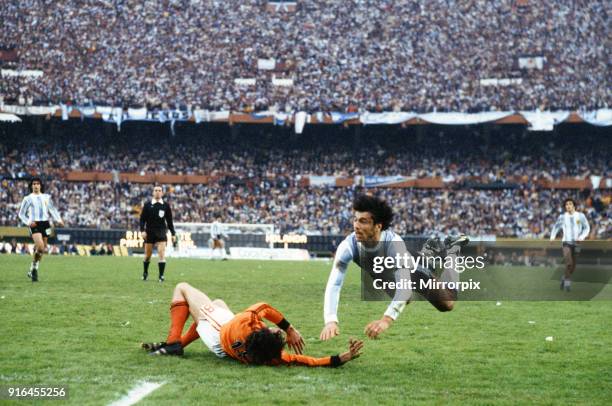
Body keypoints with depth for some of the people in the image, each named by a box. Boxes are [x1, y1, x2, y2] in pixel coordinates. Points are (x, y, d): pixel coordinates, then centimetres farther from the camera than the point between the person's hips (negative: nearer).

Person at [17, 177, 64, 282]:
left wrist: (58, 220, 3)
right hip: (35, 225, -4)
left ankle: (32, 271, 22)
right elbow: (21, 213, 9)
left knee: (41, 250, 6)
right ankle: (34, 267, -7)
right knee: (40, 247, -24)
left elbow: (52, 210, 19)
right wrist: (28, 222, -7)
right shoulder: (28, 199, 6)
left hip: (45, 224, 4)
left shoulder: (46, 197, 14)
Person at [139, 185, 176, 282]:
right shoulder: (147, 205, 1)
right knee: (147, 255, 6)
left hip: (161, 233, 0)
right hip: (149, 233, 0)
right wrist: (142, 230, -11)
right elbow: (142, 219, 2)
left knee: (162, 253, -13)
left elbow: (169, 221, 10)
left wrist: (173, 233, 7)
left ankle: (161, 276, -10)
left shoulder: (166, 205, 4)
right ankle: (145, 273, 29)